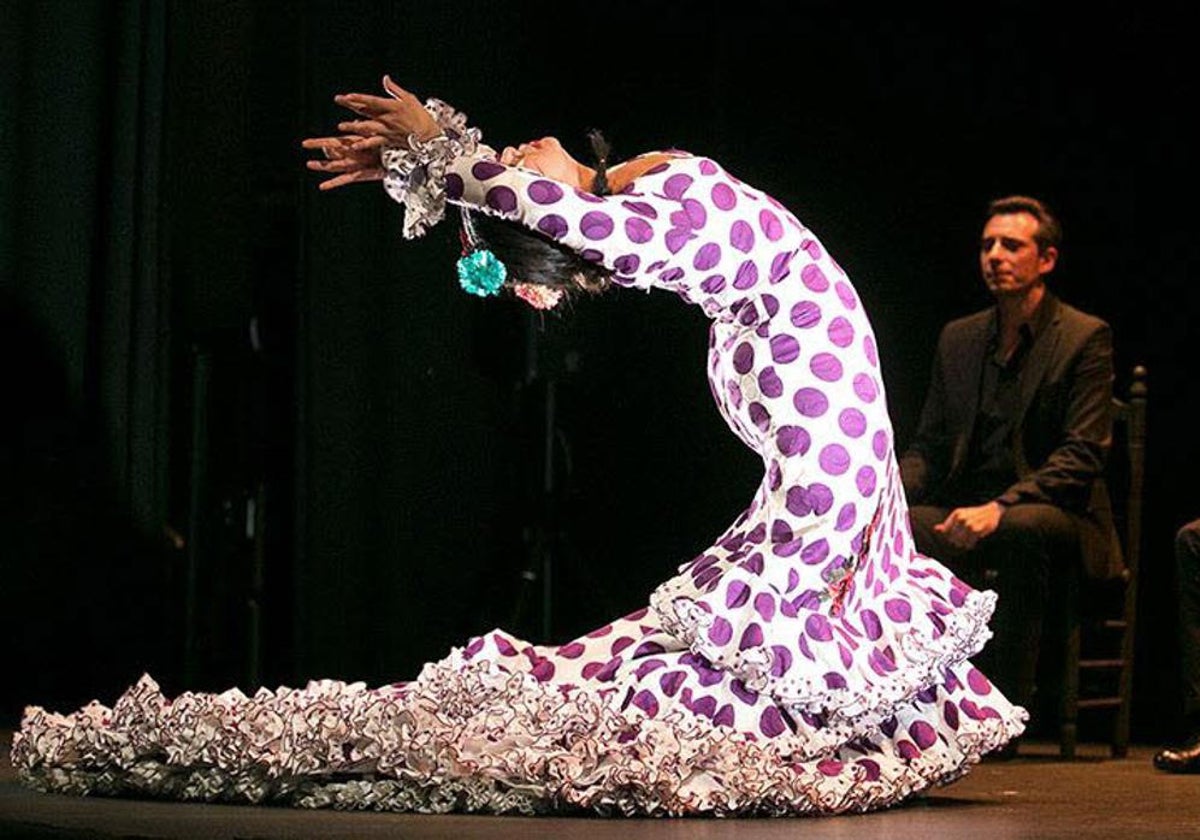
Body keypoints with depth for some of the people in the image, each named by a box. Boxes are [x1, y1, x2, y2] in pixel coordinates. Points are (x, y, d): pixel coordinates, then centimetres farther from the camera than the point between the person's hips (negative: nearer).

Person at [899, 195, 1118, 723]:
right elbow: (929, 444, 16)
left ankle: (1005, 710, -29)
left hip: (1055, 514, -4)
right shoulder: (958, 338, 15)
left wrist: (1001, 507, -26)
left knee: (1022, 531, -40)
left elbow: (1083, 454, -12)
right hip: (965, 508, 4)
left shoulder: (1085, 338, -2)